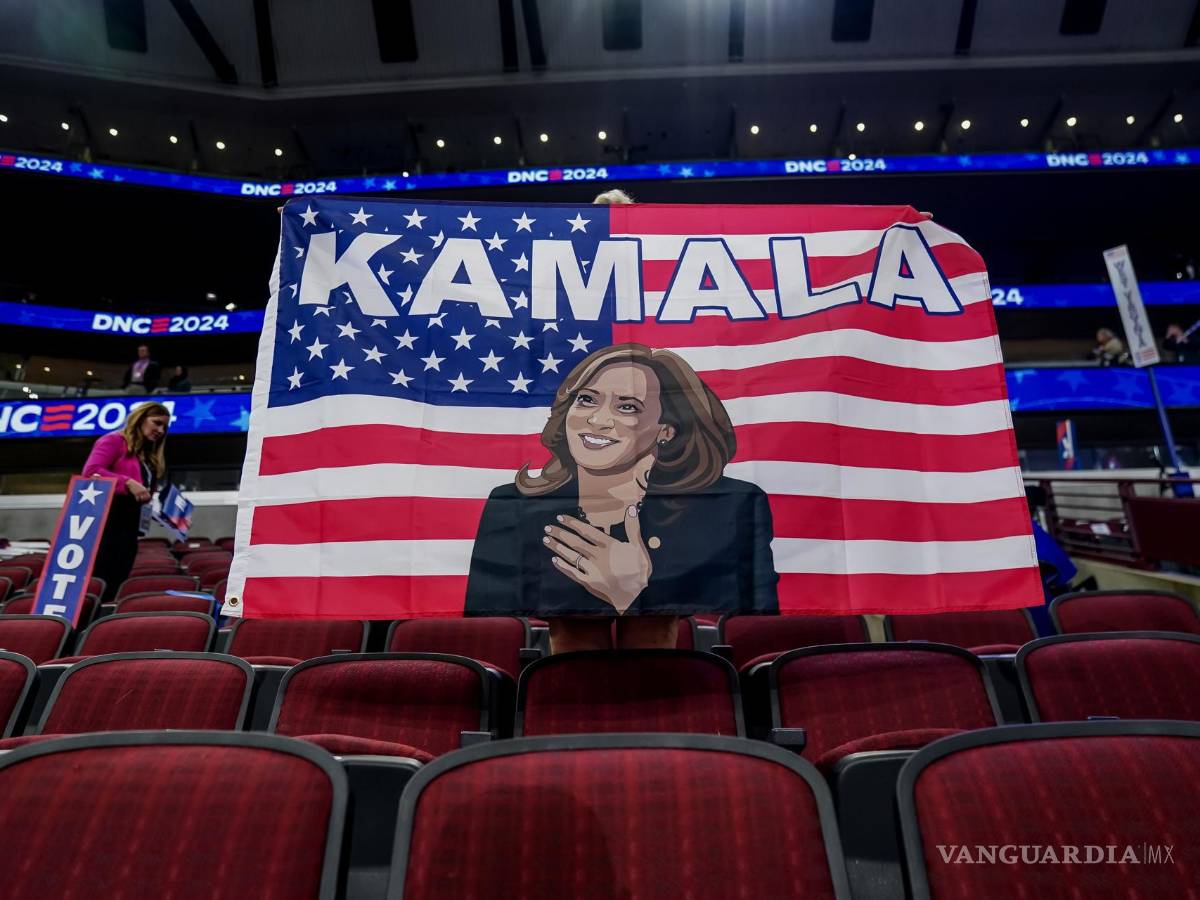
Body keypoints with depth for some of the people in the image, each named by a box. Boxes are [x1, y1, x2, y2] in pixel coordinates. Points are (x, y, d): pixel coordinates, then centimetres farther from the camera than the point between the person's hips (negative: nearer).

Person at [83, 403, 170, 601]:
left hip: (129, 527, 8)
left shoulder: (150, 457, 19)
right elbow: (90, 471, -17)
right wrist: (128, 483, -24)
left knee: (114, 587, 9)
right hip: (107, 523, -8)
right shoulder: (114, 441, -2)